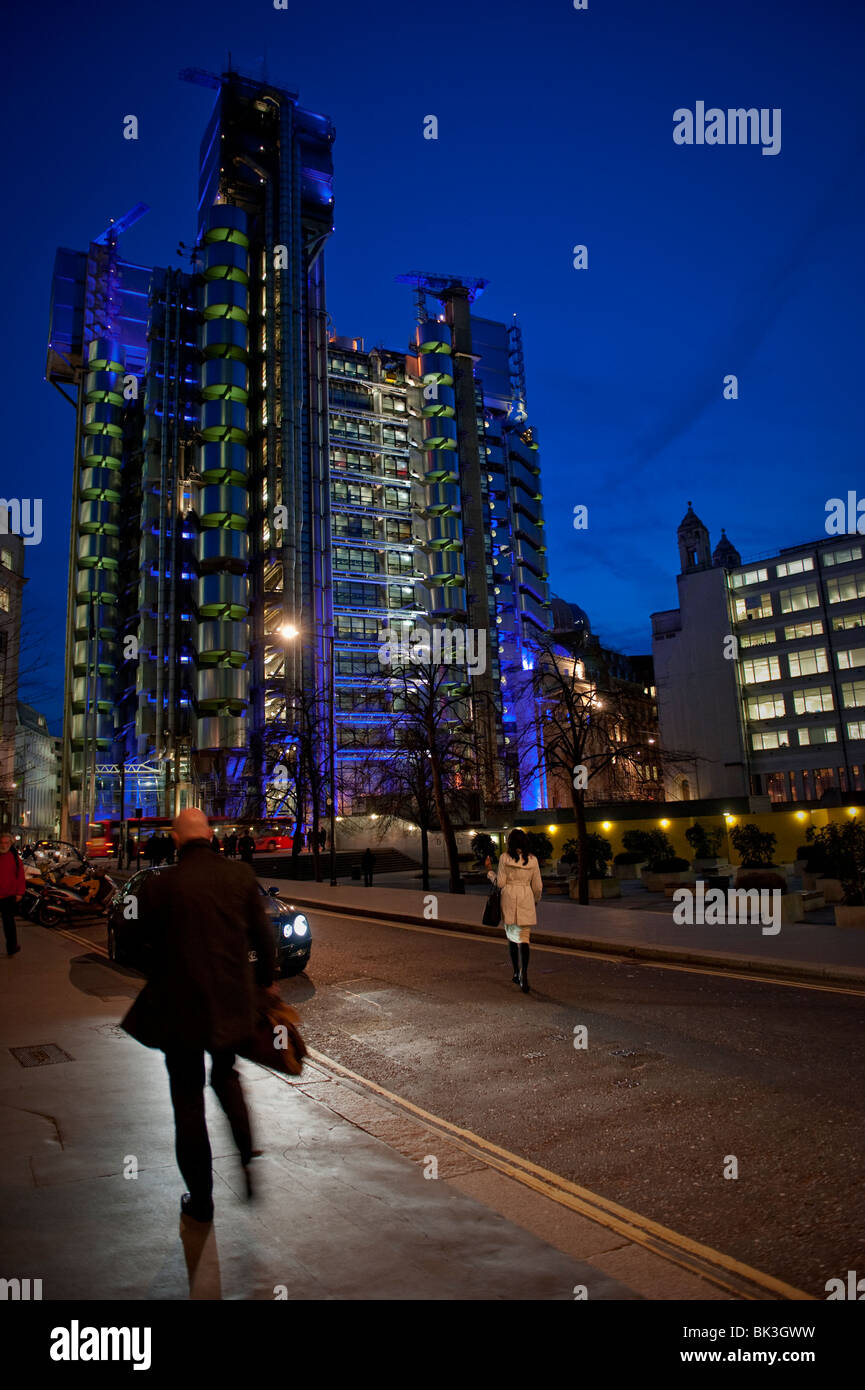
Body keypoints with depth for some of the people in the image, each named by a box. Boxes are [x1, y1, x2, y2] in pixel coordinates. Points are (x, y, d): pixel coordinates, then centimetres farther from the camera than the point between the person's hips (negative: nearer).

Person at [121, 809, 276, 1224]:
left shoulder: (157, 886, -14)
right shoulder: (240, 875, -9)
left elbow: (143, 944, -2)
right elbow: (263, 938, -2)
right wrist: (265, 980, 15)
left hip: (180, 1007, -2)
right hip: (233, 1004, 3)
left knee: (188, 1100, 15)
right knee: (225, 1077, 28)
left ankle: (201, 1198, 27)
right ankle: (249, 1161, 16)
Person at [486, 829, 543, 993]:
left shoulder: (505, 858, -6)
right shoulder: (532, 860, 1)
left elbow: (500, 882, -6)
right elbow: (537, 886, 6)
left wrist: (490, 870, 9)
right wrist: (535, 900, 23)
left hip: (509, 900, -1)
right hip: (526, 900, 1)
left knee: (511, 936, 16)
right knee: (524, 938, 0)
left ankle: (516, 973, 22)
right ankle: (523, 975, -17)